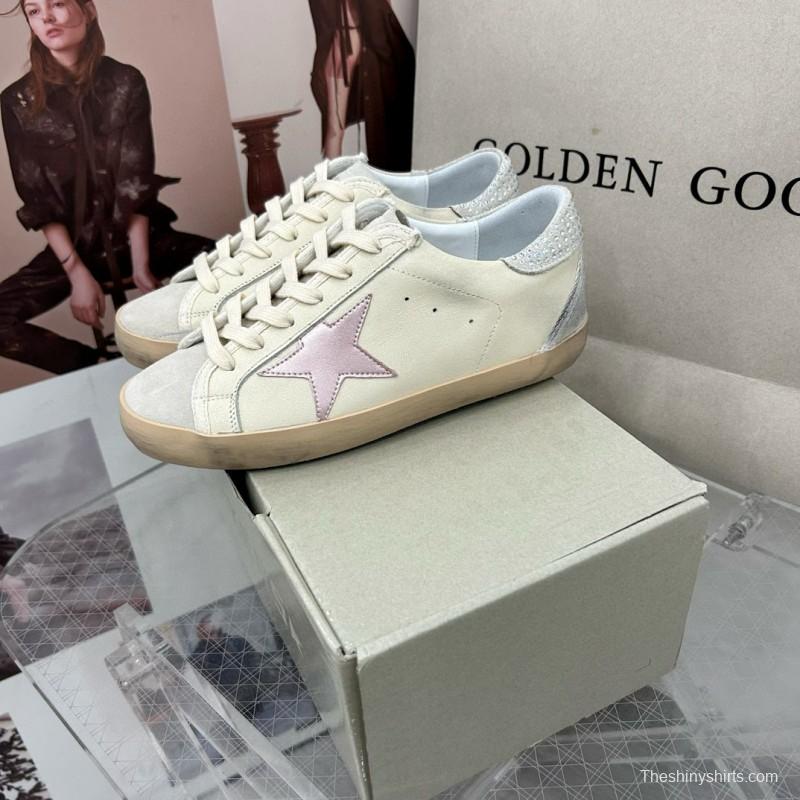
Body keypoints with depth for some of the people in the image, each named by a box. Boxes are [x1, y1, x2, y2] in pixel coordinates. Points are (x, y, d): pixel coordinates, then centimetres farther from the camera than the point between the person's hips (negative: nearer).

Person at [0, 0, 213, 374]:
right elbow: (36, 198, -3)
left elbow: (137, 182, -9)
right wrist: (76, 270, -16)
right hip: (71, 245, 1)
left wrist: (141, 264, -18)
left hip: (140, 235, 0)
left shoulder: (125, 82, 0)